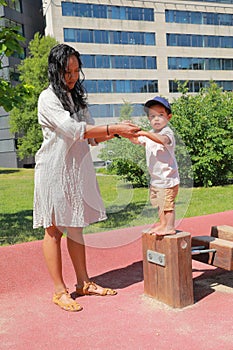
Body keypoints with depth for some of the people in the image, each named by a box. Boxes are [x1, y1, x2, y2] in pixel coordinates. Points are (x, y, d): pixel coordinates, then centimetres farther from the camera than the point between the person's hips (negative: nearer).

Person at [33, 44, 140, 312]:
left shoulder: (77, 98, 14)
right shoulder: (48, 98, -9)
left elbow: (91, 137, 14)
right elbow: (73, 130, -22)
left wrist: (117, 132, -3)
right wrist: (113, 128, -25)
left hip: (78, 168, 7)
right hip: (54, 169, -7)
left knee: (76, 227, 13)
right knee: (54, 230, 1)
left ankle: (83, 283, 23)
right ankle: (59, 291, 10)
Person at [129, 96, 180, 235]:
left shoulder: (167, 132, -16)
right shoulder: (150, 134, 12)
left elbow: (162, 139, -39)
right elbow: (136, 140, 17)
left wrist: (145, 133, -51)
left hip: (167, 178, -9)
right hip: (155, 178, 9)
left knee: (167, 203, -3)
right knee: (159, 203, 19)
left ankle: (169, 227, 8)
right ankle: (163, 223, 33)